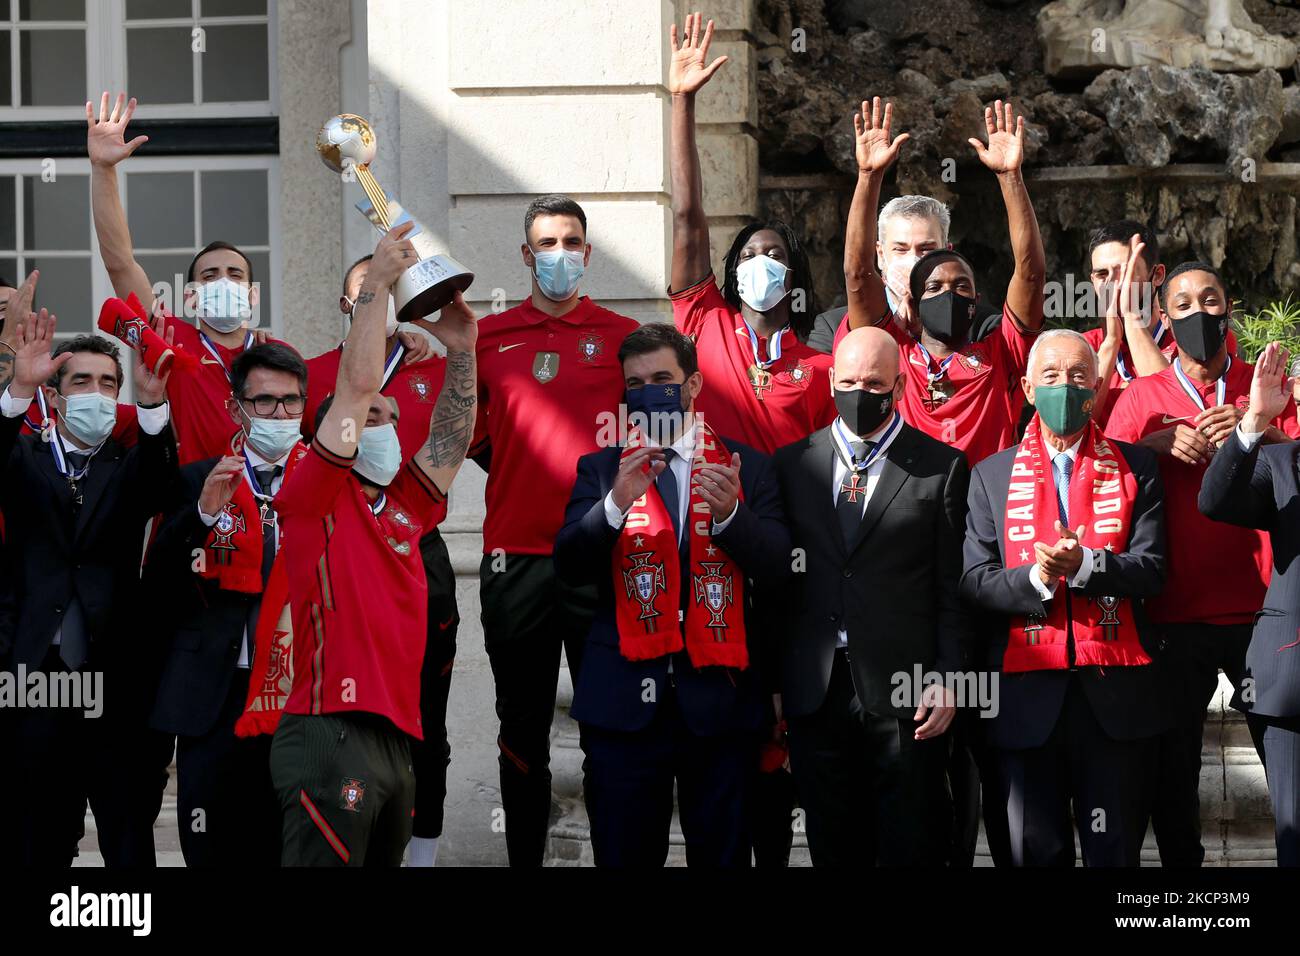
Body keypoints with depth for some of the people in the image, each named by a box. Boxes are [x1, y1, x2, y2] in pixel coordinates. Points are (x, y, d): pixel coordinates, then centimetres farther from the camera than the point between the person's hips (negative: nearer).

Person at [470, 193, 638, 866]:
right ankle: (524, 857, 13)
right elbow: (467, 431, 18)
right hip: (514, 555, 1)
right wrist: (523, 473, 8)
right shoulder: (488, 337, 9)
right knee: (522, 726, 7)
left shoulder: (621, 336, 6)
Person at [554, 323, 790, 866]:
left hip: (717, 698, 0)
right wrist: (617, 502, -22)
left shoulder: (746, 469, 6)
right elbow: (568, 567, -6)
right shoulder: (601, 470, 7)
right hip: (623, 699, 0)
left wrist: (730, 513, -22)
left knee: (721, 855, 6)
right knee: (624, 858, 4)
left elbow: (774, 568, -4)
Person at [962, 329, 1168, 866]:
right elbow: (975, 580, 1)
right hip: (1027, 694, 0)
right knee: (1037, 852, 4)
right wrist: (1036, 578, -17)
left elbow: (1151, 570, -1)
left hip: (1115, 694, 0)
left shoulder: (1136, 468, 9)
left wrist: (1084, 565, -19)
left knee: (1115, 850, 3)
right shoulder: (992, 476, 10)